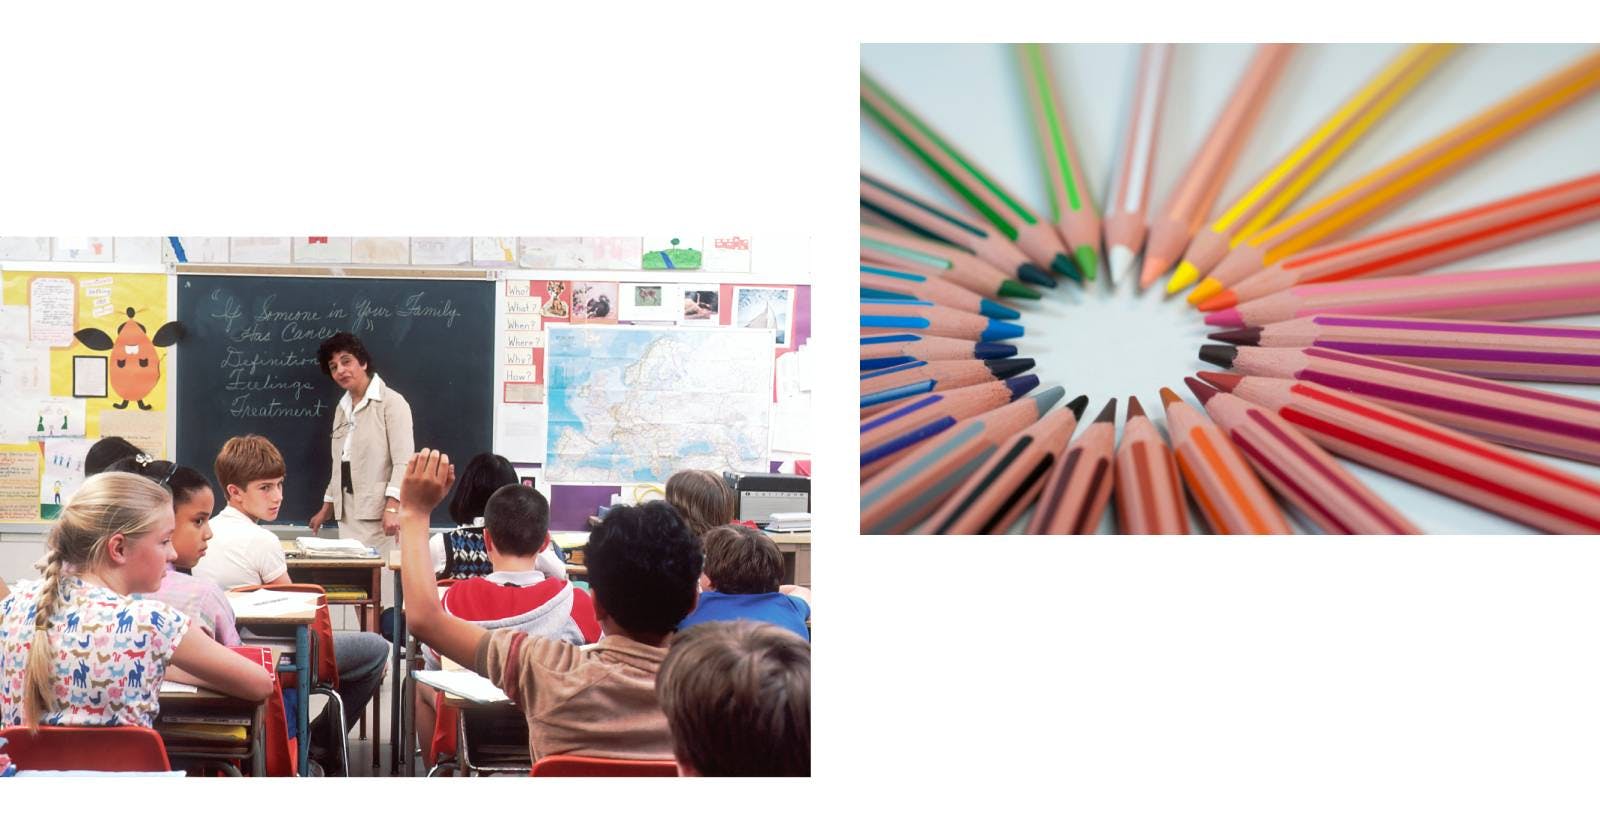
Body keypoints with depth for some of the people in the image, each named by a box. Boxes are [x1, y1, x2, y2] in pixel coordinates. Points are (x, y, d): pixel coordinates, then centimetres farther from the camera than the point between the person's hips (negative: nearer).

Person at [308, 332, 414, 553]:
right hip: (348, 514, 7)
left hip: (379, 513, -7)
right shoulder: (342, 407, 18)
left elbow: (403, 462, -14)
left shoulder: (391, 402, -6)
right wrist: (327, 508, 24)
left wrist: (392, 508, -23)